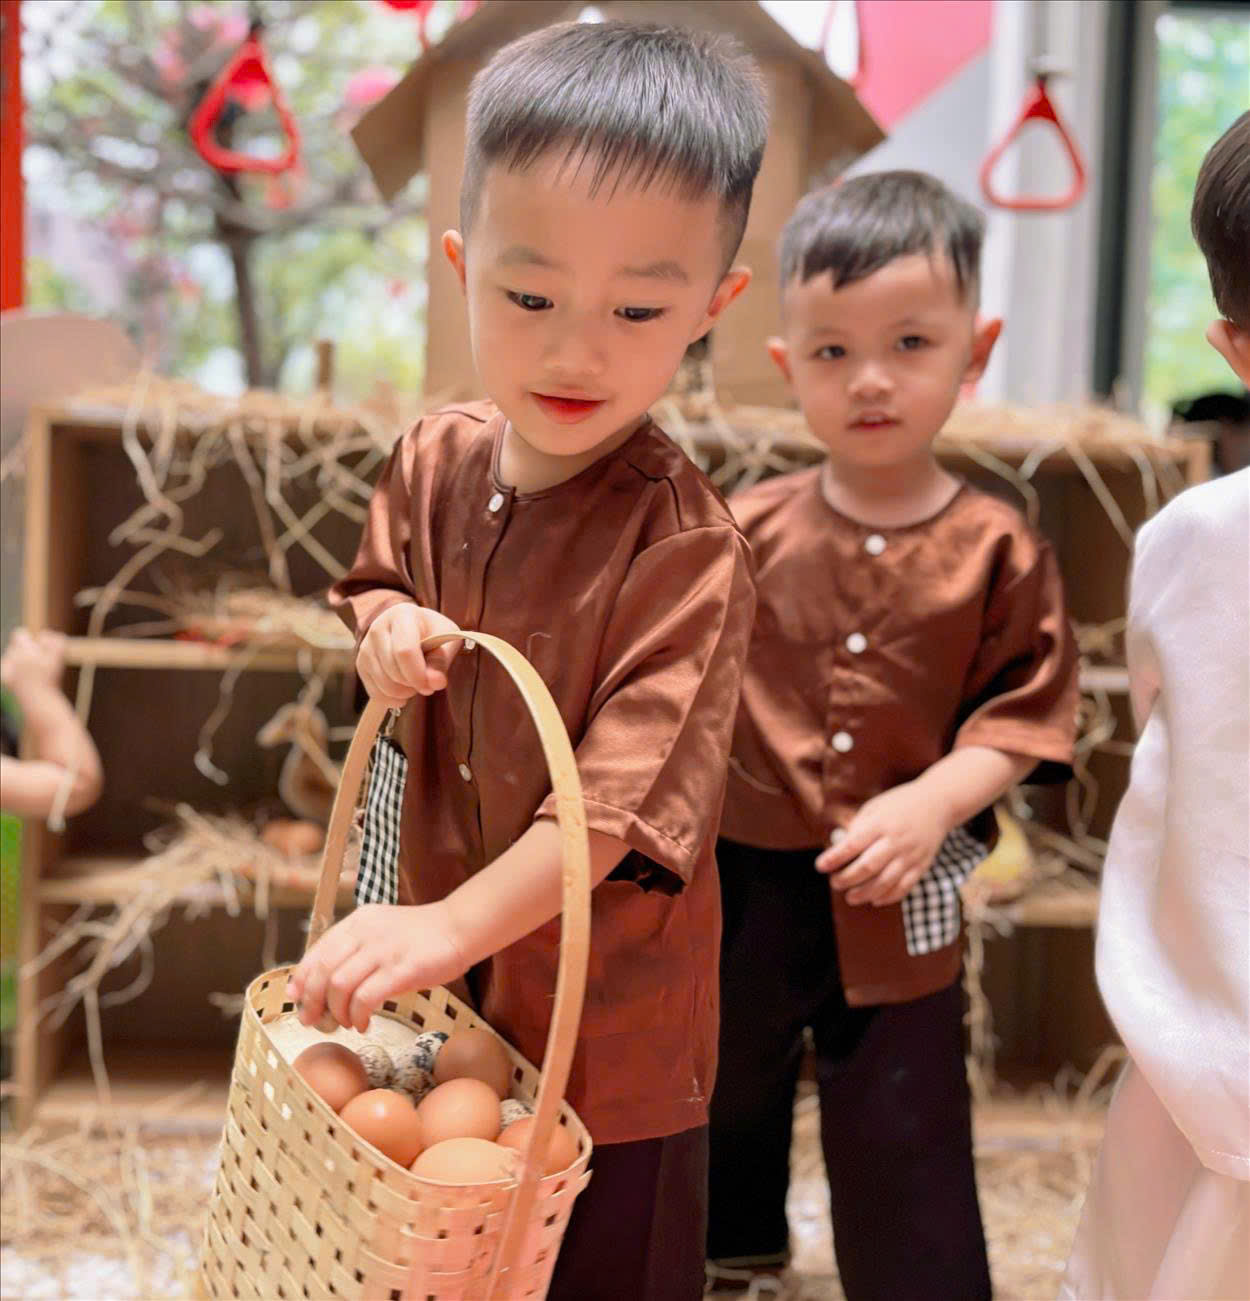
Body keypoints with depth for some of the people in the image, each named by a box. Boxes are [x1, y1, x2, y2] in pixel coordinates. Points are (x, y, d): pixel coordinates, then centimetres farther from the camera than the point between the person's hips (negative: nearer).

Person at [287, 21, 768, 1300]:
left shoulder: (686, 544, -23)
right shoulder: (434, 459, -5)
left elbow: (622, 797, -28)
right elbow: (375, 581, 16)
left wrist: (457, 924, -36)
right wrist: (385, 628, -8)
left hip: (606, 1017, -5)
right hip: (444, 972, 6)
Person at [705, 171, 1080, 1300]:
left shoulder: (999, 551, -9)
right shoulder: (746, 533, -6)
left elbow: (1023, 718, -8)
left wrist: (932, 802, -21)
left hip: (899, 901, -2)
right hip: (743, 877, 3)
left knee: (903, 1138, 6)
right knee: (725, 1089, 23)